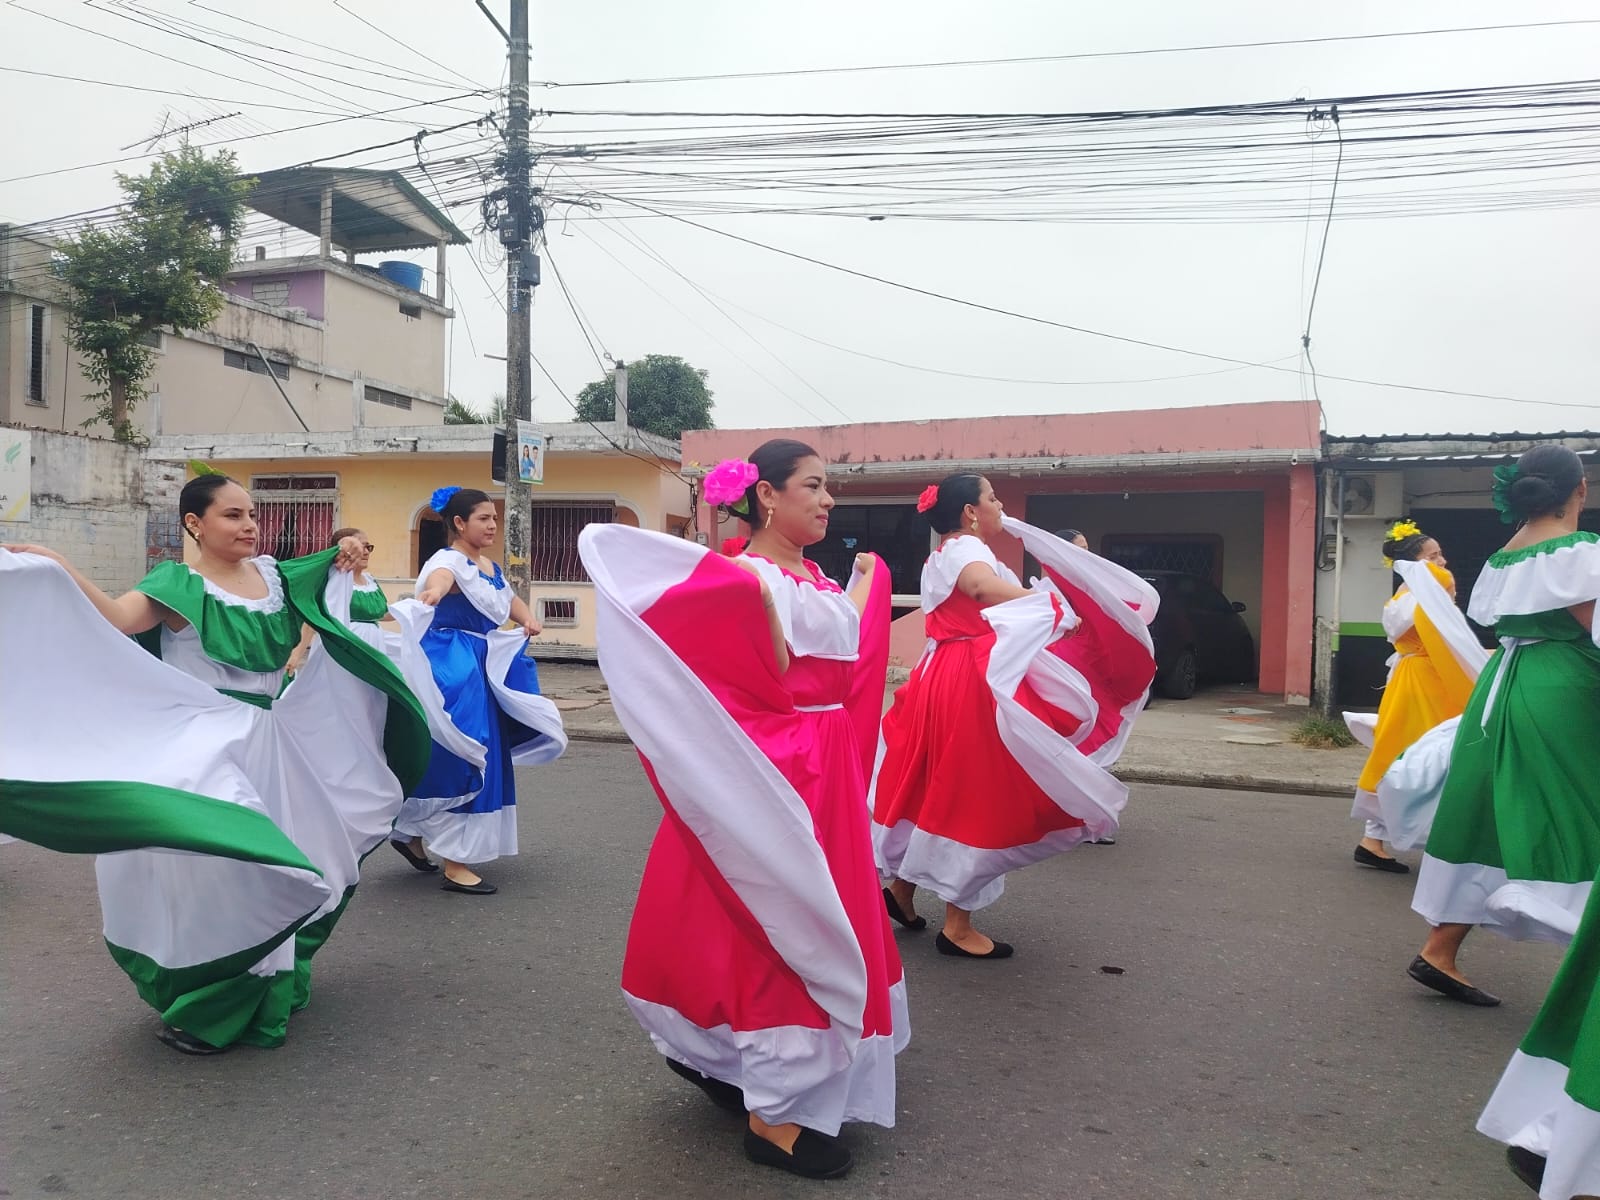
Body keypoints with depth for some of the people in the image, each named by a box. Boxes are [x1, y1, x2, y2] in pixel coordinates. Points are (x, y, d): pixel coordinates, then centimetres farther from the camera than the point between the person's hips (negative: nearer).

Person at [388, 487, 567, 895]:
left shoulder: (492, 567, 13)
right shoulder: (450, 560, -14)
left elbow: (510, 599, 27)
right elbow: (439, 577, -38)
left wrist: (526, 619, 3)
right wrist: (432, 592, -63)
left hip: (483, 665, 10)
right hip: (452, 669, -9)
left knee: (482, 759, 15)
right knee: (456, 758, -8)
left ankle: (413, 834, 31)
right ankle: (455, 866, 0)